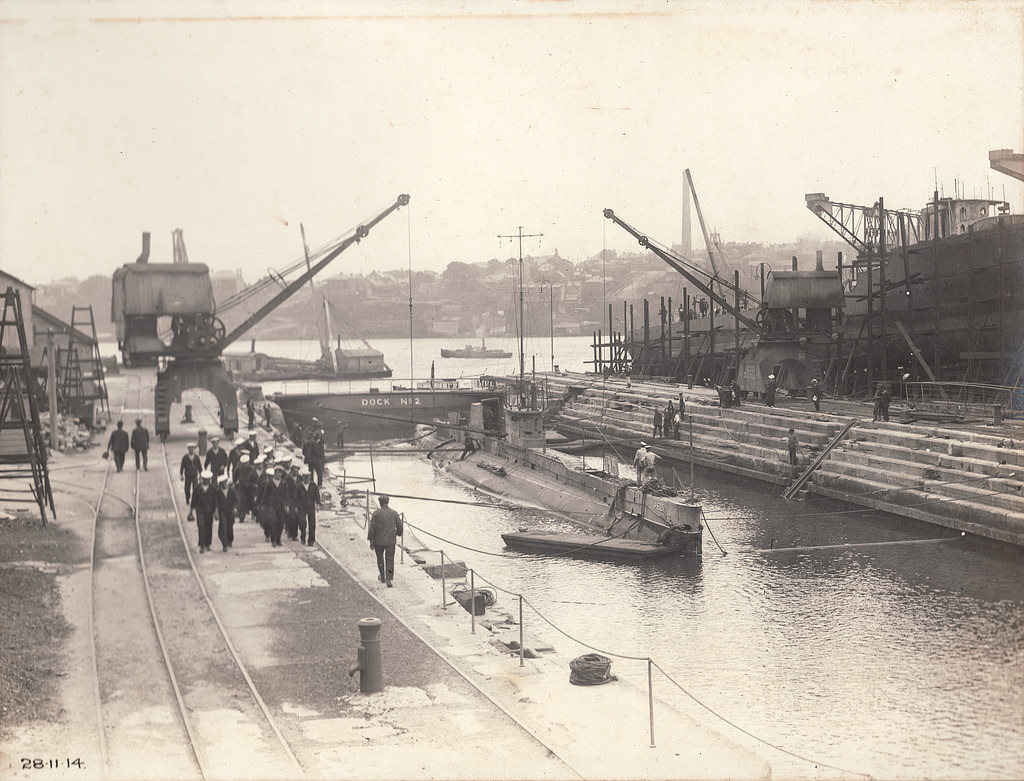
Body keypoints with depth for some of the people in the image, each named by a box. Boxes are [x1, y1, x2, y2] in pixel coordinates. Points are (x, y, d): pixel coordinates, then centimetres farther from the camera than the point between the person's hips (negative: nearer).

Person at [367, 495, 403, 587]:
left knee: (380, 559, 20)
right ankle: (389, 579, -8)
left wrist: (371, 541, -2)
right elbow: (400, 527, 2)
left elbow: (371, 528, -11)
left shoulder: (376, 513, -10)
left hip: (379, 541, -1)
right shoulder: (394, 513, -4)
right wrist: (398, 533, 24)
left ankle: (382, 577, 33)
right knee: (390, 560, 7)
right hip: (391, 541, 1)